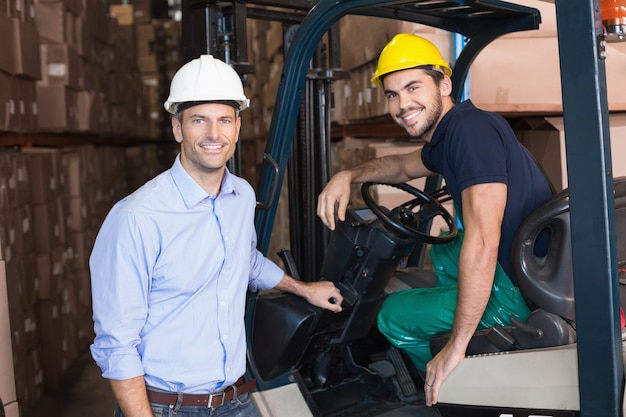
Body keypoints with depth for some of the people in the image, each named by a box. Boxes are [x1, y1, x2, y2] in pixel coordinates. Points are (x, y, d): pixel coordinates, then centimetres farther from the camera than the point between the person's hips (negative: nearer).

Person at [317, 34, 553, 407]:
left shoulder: (471, 129, -21)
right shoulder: (446, 135, 9)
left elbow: (482, 242, -30)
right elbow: (406, 166, 32)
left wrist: (455, 348, -26)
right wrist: (349, 176, 12)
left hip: (522, 292, -10)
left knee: (394, 314, 5)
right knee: (441, 255, 33)